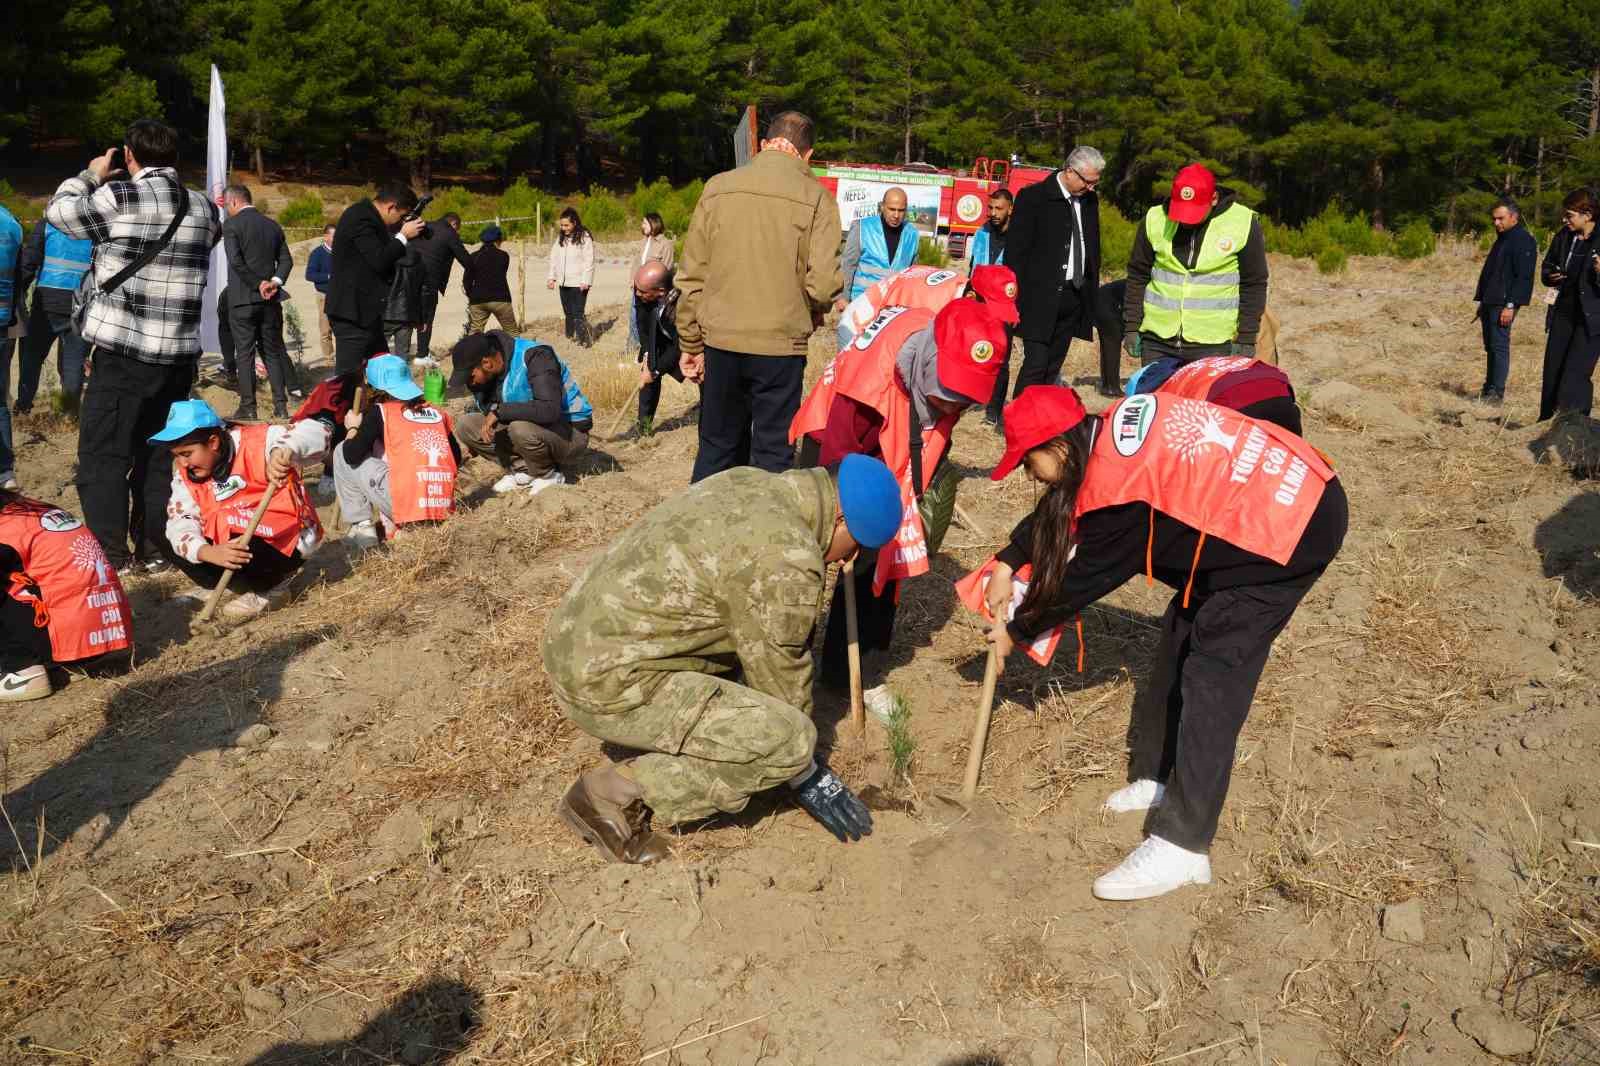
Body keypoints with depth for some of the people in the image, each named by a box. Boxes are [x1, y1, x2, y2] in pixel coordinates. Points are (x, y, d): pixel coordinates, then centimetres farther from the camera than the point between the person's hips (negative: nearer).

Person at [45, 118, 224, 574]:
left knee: (103, 455, 4)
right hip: (179, 354, 5)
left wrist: (91, 175, 22)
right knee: (158, 453, 15)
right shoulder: (204, 208, 5)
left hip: (121, 353, -5)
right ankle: (154, 548, 20)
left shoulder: (118, 197, -10)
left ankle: (110, 556, 3)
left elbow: (59, 211, 6)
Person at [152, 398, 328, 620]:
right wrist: (209, 552, -33)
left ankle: (270, 587, -4)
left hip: (286, 542, -7)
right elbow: (180, 524, -12)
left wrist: (284, 451, -52)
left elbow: (316, 431, -30)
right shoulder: (185, 473, -1)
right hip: (235, 546, 7)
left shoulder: (256, 442, -19)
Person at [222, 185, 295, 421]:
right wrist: (275, 282, -6)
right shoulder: (272, 225, 11)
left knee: (244, 354, 0)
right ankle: (281, 405, 5)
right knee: (273, 351, 9)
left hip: (242, 298, -5)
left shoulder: (231, 224, -6)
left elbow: (235, 261, -16)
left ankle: (248, 407, 0)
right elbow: (286, 260, 6)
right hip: (270, 300, 5)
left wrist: (258, 284, -9)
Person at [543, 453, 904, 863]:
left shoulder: (748, 483, 7)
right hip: (608, 684, -10)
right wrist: (808, 776, 8)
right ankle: (614, 792, -6)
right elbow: (780, 677, -8)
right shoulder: (787, 560, -20)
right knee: (790, 742, -14)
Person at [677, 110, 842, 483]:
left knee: (717, 448, 16)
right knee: (773, 453, 6)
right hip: (781, 346, -3)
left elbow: (691, 276, 5)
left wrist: (691, 345, 12)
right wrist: (813, 313, 10)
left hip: (721, 341, 3)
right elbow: (822, 283, -13)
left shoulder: (718, 187, 4)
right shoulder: (815, 197, -5)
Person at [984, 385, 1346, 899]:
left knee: (1212, 678, -10)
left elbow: (1085, 578, -8)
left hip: (1288, 530, -10)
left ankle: (1181, 848, -8)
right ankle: (1157, 777, 26)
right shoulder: (1112, 429, 2)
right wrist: (1007, 563, 15)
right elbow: (1059, 508, 19)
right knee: (1183, 634, 15)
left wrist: (1017, 630, 5)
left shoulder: (1117, 484, -22)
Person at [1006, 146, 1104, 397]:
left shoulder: (1089, 200, 12)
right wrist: (1018, 298, -11)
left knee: (1053, 369, 8)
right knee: (1035, 365, -12)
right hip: (1042, 298, -6)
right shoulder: (1033, 197, -7)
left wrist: (1092, 291, 15)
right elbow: (1016, 251, -8)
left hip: (1075, 297, 6)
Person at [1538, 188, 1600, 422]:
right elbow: (1547, 268, 23)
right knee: (1552, 370, 8)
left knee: (1575, 372, -12)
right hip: (1564, 313, 6)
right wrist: (1551, 277, 1)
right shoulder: (1564, 239, 9)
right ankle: (1547, 422, 18)